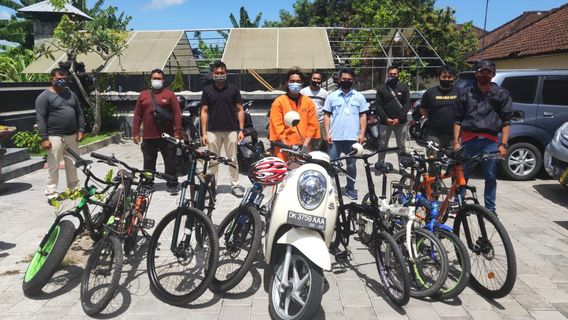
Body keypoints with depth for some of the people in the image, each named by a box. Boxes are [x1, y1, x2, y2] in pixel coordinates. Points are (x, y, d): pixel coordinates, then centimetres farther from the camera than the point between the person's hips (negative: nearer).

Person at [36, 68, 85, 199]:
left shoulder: (71, 94, 14)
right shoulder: (44, 97, -5)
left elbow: (79, 113, 16)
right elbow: (40, 119, -10)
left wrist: (81, 130, 5)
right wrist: (44, 138, -16)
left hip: (72, 136, 6)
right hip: (55, 137, -5)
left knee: (73, 164, 13)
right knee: (53, 166, -2)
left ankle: (74, 187, 26)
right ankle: (51, 192, 7)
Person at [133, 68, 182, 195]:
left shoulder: (169, 94, 3)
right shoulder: (143, 95, 12)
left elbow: (177, 114, -2)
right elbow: (137, 115, 11)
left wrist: (177, 132, -8)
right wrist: (136, 133, 5)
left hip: (167, 136, -3)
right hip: (148, 137, 3)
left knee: (170, 162, 3)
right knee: (148, 163, 10)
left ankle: (173, 185, 14)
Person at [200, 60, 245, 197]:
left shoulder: (233, 90, 5)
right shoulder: (207, 90, 7)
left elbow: (240, 110, 5)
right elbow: (204, 112, 6)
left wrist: (241, 130, -4)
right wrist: (204, 133, 0)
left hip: (231, 131, 0)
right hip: (213, 131, 1)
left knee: (233, 159, 4)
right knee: (213, 160, 6)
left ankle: (235, 185, 14)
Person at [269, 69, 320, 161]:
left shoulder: (308, 102, 12)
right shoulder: (279, 102, 3)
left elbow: (312, 124, 8)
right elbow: (277, 125, -4)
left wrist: (305, 144, -4)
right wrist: (286, 146, -11)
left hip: (303, 150, 3)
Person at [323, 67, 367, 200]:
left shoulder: (359, 97, 7)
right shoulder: (332, 96, 5)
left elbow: (363, 116, 6)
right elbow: (327, 115, 4)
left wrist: (362, 133, -3)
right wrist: (327, 133, -4)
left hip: (353, 138, 1)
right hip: (335, 137, 0)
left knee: (351, 165, 10)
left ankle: (350, 188, 24)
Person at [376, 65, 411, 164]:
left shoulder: (404, 87, 7)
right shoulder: (382, 88, 6)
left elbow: (407, 104, 1)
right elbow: (378, 105, 1)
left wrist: (399, 118, -10)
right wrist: (386, 119, -11)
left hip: (400, 122, 0)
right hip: (385, 122, 0)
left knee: (401, 146, 6)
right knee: (382, 145, 4)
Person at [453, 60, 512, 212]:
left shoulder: (501, 94, 10)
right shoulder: (465, 94, 10)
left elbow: (506, 121, 6)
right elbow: (458, 120, 8)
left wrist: (503, 144, -2)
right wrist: (456, 141, 0)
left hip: (490, 141, 0)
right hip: (469, 139, 0)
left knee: (491, 176, 5)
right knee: (462, 174, 3)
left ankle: (490, 208, 16)